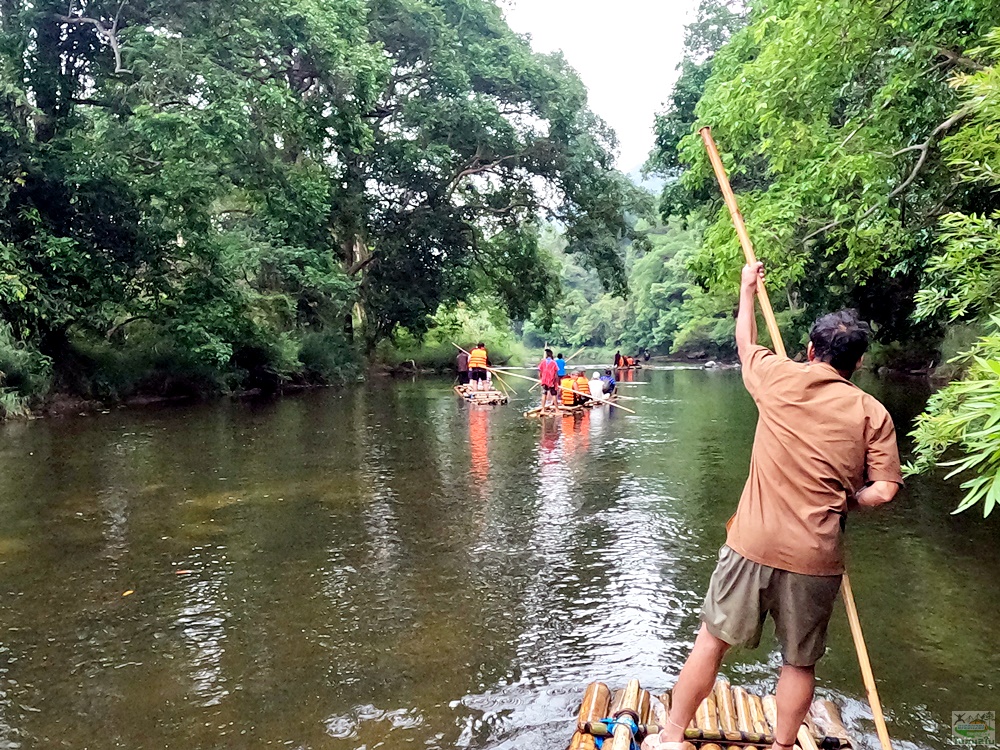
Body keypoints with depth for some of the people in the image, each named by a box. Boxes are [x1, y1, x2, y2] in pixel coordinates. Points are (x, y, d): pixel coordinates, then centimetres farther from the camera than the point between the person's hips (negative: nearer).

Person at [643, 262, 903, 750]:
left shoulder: (780, 379, -2)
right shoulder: (873, 413, -1)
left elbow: (745, 342, 17)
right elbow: (884, 489, -6)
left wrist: (748, 289, 32)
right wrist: (844, 502, 13)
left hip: (753, 544, 0)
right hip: (816, 558, 1)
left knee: (712, 640, 12)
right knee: (800, 662, 17)